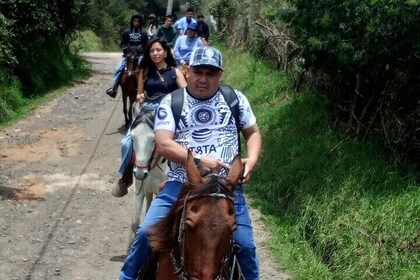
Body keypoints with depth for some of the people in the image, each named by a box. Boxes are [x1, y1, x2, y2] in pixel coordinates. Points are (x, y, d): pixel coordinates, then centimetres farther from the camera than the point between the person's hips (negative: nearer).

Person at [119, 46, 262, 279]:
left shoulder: (235, 99, 5)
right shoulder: (171, 102, -1)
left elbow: (253, 133, 15)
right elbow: (162, 145, -11)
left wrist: (251, 159, -5)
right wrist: (198, 160, -25)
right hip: (181, 185, -1)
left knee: (244, 245, -1)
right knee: (146, 233, -7)